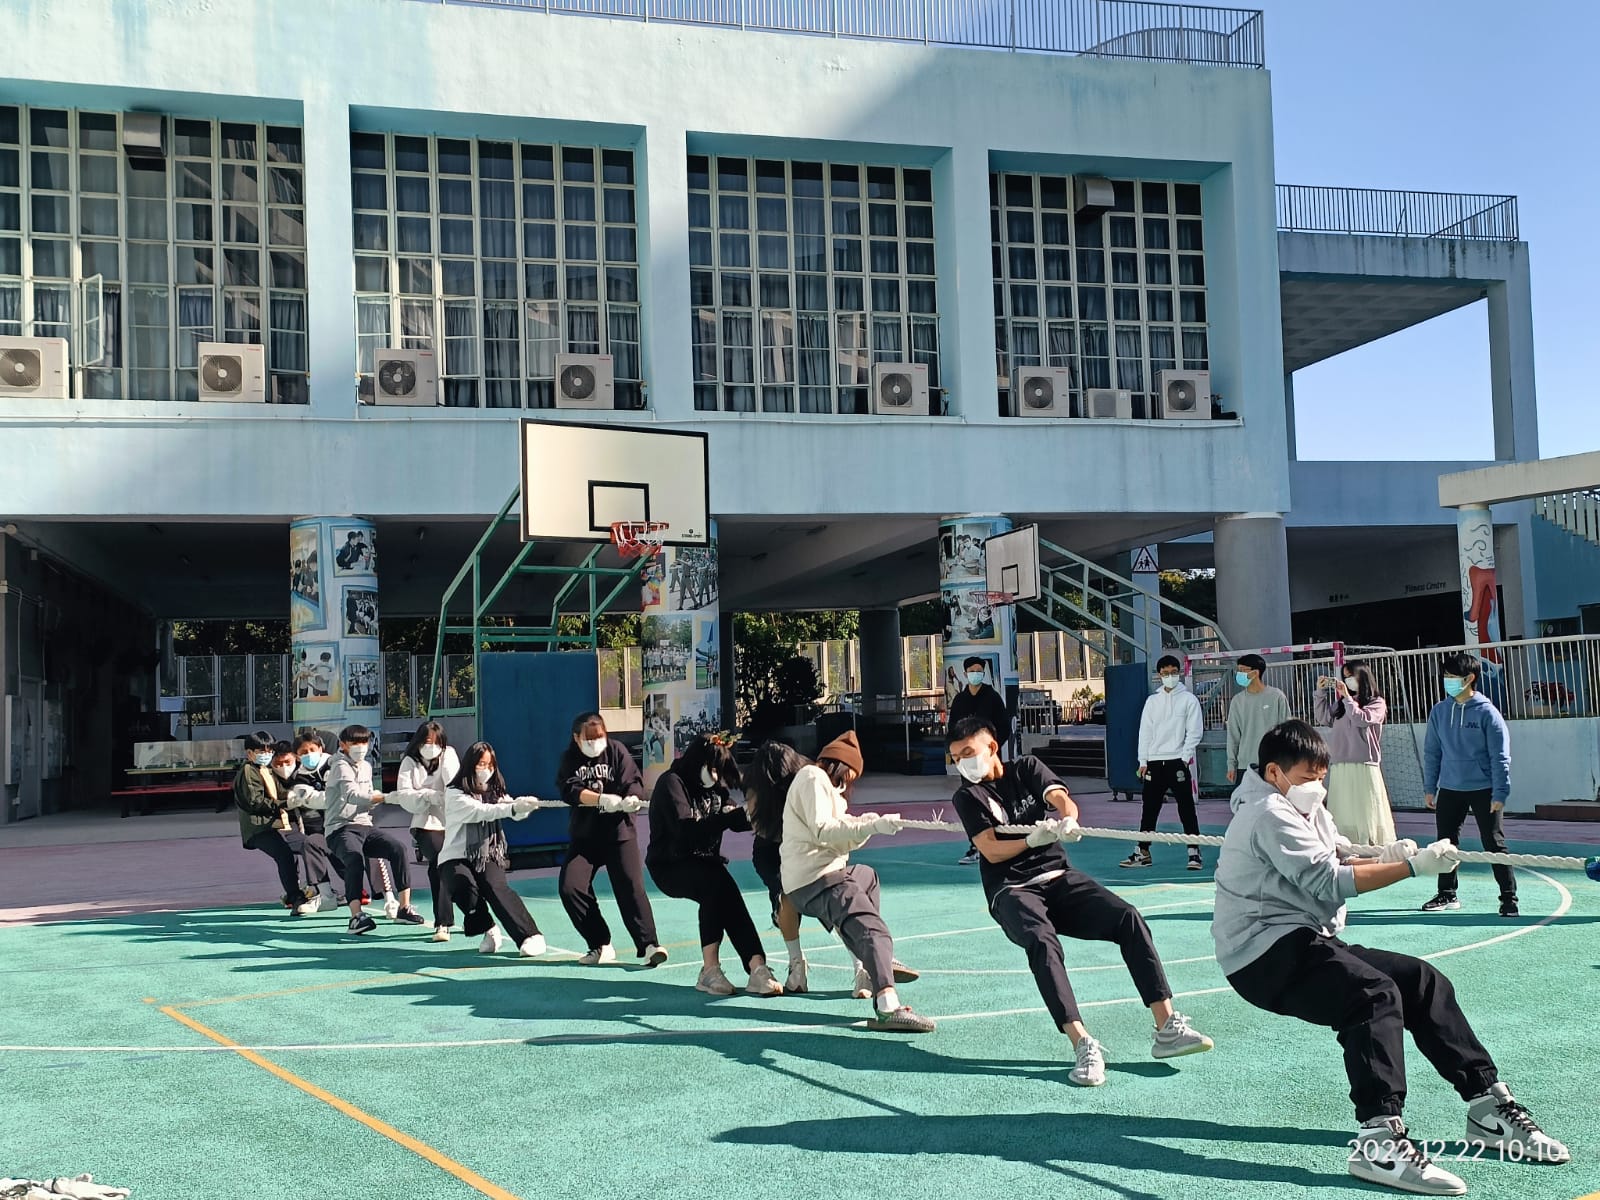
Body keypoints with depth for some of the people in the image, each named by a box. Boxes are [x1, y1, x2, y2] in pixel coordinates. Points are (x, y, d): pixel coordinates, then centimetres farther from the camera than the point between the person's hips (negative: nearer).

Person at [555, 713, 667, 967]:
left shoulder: (617, 751, -2)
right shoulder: (570, 759, 2)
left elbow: (634, 782, -11)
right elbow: (569, 789, -15)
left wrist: (632, 798, -35)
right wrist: (602, 799, -31)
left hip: (619, 831, -2)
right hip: (584, 834, 3)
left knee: (631, 887, -15)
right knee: (569, 888, -7)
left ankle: (648, 945, -15)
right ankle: (600, 945, 5)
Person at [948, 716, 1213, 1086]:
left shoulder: (1027, 768, 11)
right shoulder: (968, 796, 4)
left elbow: (1060, 798, -7)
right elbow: (991, 850, -7)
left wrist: (1068, 820, -31)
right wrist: (1033, 839, -25)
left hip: (1059, 879, 3)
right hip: (1012, 892, -3)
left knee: (1128, 918, -20)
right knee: (1042, 942, -35)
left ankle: (1167, 1028, -22)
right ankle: (1083, 1045, -41)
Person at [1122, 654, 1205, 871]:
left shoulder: (1188, 699, 1)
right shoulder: (1152, 701, 13)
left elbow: (1194, 731, -4)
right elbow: (1145, 732, 11)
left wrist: (1184, 757, -11)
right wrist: (1143, 761, 4)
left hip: (1178, 761, -4)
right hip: (1154, 762, 4)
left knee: (1186, 808, -3)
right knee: (1149, 808, 9)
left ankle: (1194, 853, 2)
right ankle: (1143, 852, 16)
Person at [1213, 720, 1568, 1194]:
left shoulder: (1306, 808, 18)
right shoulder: (1270, 814, -16)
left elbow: (1334, 855, 14)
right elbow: (1329, 882, -22)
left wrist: (1382, 853, -8)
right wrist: (1414, 867, -24)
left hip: (1305, 942, 11)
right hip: (1265, 953, -11)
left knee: (1422, 979, 7)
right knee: (1375, 994, -32)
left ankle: (1489, 1107, 13)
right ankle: (1378, 1141, -40)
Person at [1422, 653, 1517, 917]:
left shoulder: (1487, 712, -9)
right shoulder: (1439, 711, 3)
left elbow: (1500, 756, -8)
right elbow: (1432, 751, 10)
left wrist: (1499, 794, -11)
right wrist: (1429, 788, 9)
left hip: (1483, 790, -5)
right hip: (1449, 789, 5)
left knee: (1494, 844, -2)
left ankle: (1509, 898, 5)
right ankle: (1447, 894, 24)